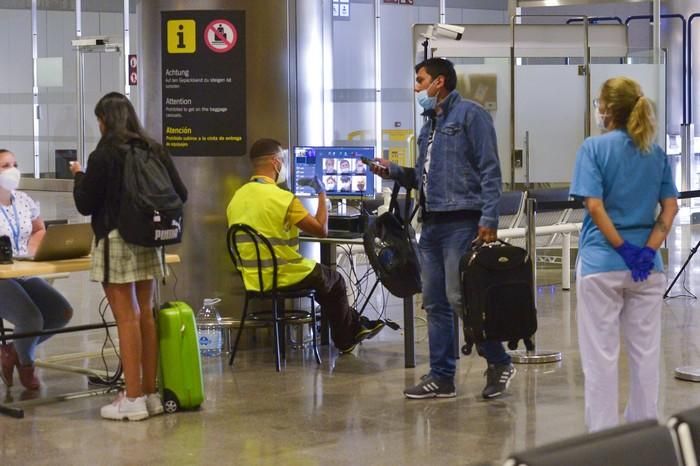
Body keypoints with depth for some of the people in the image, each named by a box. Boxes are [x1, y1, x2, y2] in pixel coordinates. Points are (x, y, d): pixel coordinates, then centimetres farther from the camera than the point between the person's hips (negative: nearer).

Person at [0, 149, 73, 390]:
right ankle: (25, 363, 9)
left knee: (62, 312, -8)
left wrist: (33, 249, 5)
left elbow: (40, 230, 26)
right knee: (31, 319, -26)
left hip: (25, 275, 7)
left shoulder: (24, 201, 8)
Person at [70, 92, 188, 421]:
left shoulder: (103, 156, -10)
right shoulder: (155, 151, 7)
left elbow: (85, 205, -6)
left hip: (115, 242, -6)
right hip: (148, 242, 6)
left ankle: (133, 398, -3)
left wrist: (79, 176, 11)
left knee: (127, 317, -5)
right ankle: (150, 394, 16)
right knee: (146, 314, 11)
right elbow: (180, 195, 8)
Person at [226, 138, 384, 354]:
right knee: (334, 280, 21)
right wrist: (322, 193, -4)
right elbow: (321, 229, -16)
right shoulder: (283, 198, -21)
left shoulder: (237, 197, 1)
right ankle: (345, 340, 36)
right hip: (283, 278, -7)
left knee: (322, 276, 30)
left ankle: (356, 326, 40)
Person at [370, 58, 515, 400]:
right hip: (431, 224, 9)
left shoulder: (469, 115, -4)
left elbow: (489, 170, -10)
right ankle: (441, 377, 14)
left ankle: (499, 363, 5)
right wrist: (392, 171, 9)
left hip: (461, 222, -8)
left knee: (459, 298, -11)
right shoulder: (429, 125, 21)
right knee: (435, 304, 8)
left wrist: (489, 219, -18)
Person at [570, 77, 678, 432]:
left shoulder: (595, 147, -7)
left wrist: (623, 249, -12)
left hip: (602, 262, -4)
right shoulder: (656, 153, 7)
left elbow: (594, 206, -15)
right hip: (647, 266, 4)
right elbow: (670, 207, 1)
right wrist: (648, 249, -7)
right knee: (645, 352, 11)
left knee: (601, 356, 2)